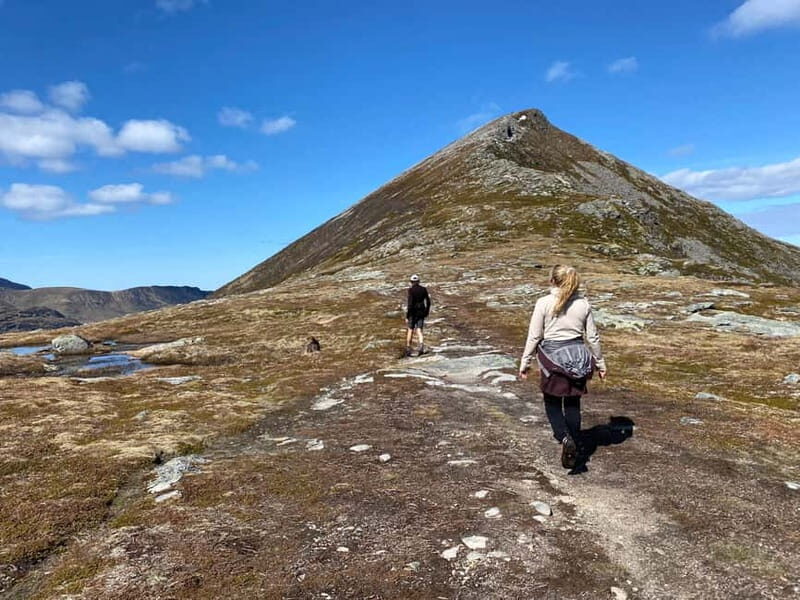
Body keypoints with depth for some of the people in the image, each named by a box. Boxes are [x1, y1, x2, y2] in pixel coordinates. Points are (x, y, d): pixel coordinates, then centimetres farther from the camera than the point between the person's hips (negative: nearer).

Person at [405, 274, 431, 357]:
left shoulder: (411, 290, -11)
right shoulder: (423, 289, 3)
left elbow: (410, 303, -16)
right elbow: (428, 302, 6)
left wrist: (407, 316, -12)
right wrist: (427, 312, 19)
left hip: (413, 312, -3)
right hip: (421, 312, 3)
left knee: (410, 330, 12)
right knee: (419, 331, 3)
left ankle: (408, 349, 17)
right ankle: (421, 345, -24)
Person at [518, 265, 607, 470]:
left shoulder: (544, 303, -10)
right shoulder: (583, 303, 0)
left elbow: (534, 336, -8)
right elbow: (592, 337, 5)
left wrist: (525, 363, 1)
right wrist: (600, 363, 16)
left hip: (552, 356, -3)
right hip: (577, 357, 3)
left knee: (552, 403, 13)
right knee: (573, 404, 14)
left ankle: (565, 438, -9)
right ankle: (574, 448, 20)